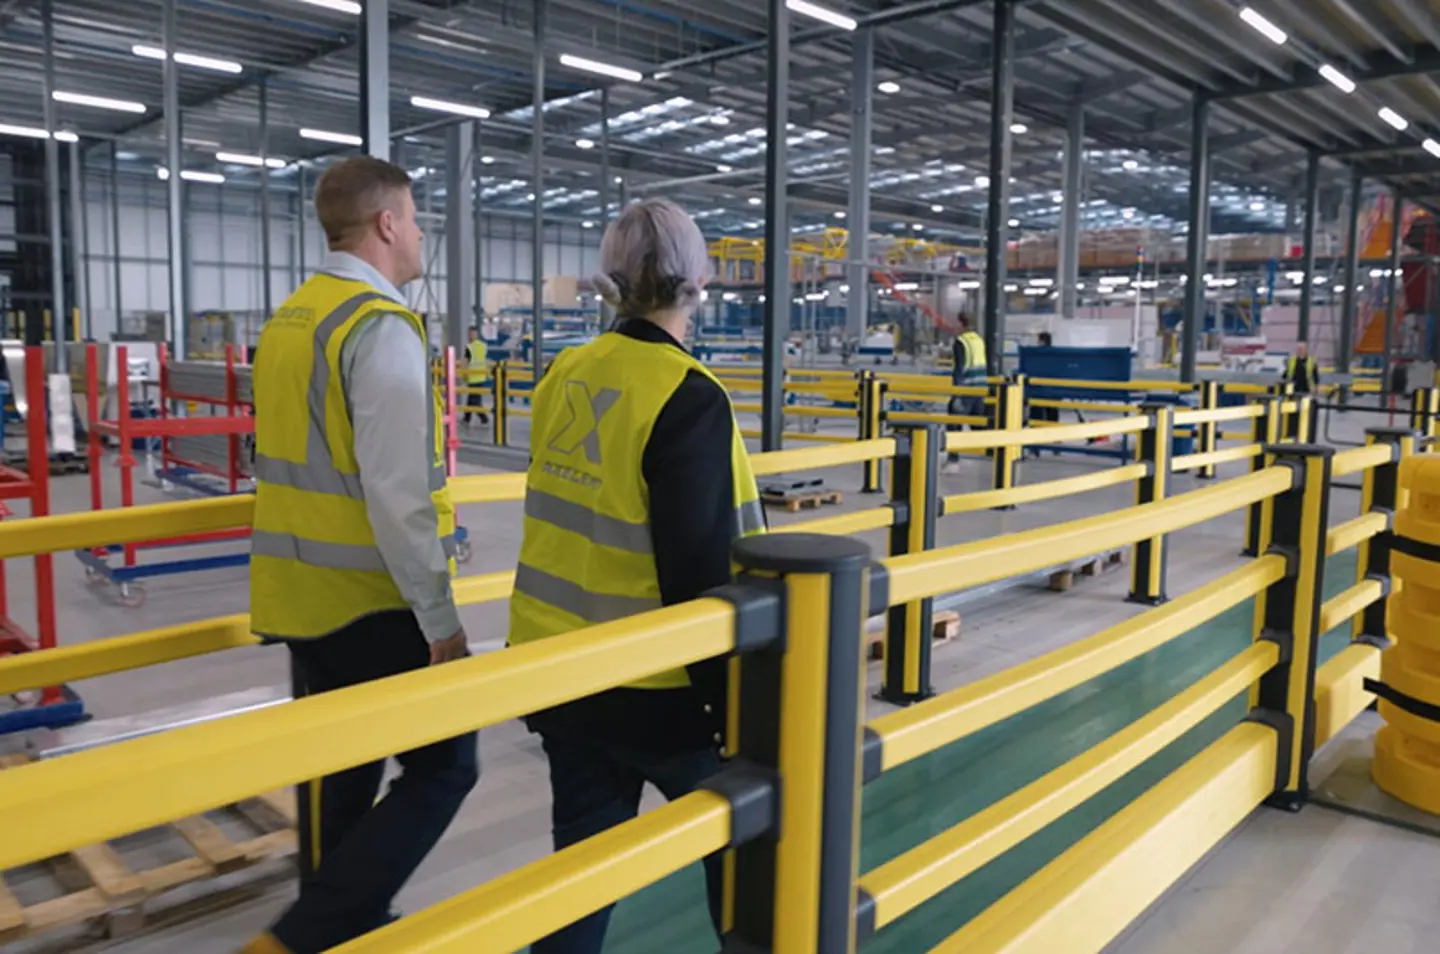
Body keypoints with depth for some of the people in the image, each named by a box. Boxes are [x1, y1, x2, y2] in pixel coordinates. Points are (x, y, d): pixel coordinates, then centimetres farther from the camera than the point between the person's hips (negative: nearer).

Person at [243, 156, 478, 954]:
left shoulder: (288, 319, 10)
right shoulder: (382, 326, -18)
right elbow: (398, 493, -23)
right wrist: (440, 616, -16)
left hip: (300, 594, 9)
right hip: (370, 603, -9)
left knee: (343, 772, 19)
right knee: (442, 769, 4)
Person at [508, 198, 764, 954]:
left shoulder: (566, 374, 0)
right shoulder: (687, 398, -20)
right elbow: (701, 574, -21)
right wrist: (733, 702, -12)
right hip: (651, 679, -6)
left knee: (584, 848, 17)